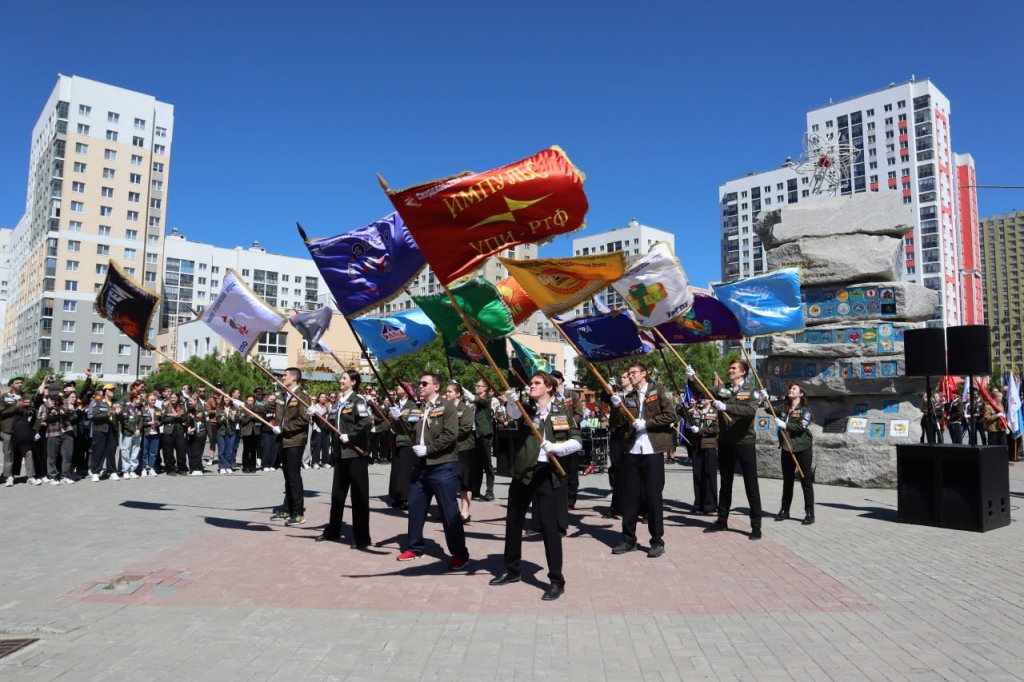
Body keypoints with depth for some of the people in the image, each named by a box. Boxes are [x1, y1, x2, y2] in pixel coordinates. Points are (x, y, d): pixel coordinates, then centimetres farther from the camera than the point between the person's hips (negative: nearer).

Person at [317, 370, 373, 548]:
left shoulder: (358, 399, -11)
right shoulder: (340, 402, 13)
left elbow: (367, 423, -24)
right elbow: (333, 426, 15)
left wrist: (349, 436, -19)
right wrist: (318, 416, 4)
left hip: (356, 453, -8)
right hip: (341, 453, 8)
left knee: (359, 495, -1)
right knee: (337, 493, 17)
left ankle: (362, 537, 6)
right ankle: (333, 531, 31)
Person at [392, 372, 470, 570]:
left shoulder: (447, 408, -9)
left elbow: (450, 435, -19)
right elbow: (411, 430, 10)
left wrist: (428, 449, -19)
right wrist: (399, 418, -5)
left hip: (443, 467, -7)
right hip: (421, 466, 7)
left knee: (449, 511, -2)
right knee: (415, 507, 15)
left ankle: (460, 554, 8)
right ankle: (414, 548, 31)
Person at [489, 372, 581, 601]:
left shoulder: (562, 411, 2)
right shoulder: (526, 408, 5)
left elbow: (576, 442, -2)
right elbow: (513, 414, -19)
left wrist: (557, 447, -19)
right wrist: (511, 402, -41)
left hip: (547, 473, -3)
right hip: (523, 470, 3)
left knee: (549, 526, -4)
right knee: (513, 522, 14)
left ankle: (557, 581, 8)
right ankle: (512, 570, 33)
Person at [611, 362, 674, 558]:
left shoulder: (657, 391, 2)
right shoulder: (628, 397, 13)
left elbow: (671, 415, -7)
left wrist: (647, 423, -11)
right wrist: (617, 407, -11)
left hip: (652, 450, -4)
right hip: (632, 451, 4)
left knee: (653, 496, 0)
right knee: (629, 495, 8)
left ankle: (657, 541, 11)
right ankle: (628, 539, 18)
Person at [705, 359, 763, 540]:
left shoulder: (751, 391, -6)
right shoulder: (722, 389, 7)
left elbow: (751, 410, -24)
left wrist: (726, 407, -33)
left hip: (745, 443, -4)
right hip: (725, 443, 4)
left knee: (751, 485, 2)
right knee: (725, 484, 15)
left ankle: (756, 525, 10)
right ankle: (722, 520, 26)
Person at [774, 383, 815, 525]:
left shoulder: (804, 410, -5)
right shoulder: (784, 409, 11)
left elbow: (801, 427, -18)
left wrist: (785, 425, -22)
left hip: (802, 448, -5)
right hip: (787, 448, 5)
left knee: (806, 481, -2)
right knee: (787, 481, 12)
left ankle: (809, 513, 2)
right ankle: (784, 510, 20)